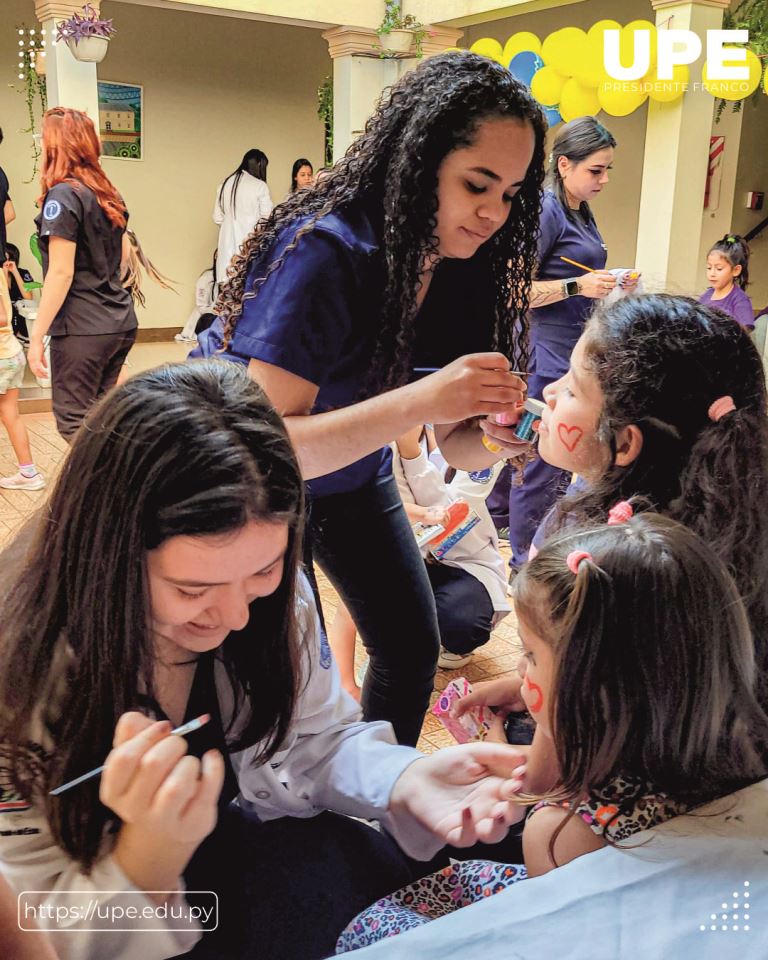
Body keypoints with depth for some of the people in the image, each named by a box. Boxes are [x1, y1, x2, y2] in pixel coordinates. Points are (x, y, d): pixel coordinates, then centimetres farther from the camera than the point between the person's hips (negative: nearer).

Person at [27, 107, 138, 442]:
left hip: (83, 330, -8)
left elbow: (61, 273, -16)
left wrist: (36, 336, -13)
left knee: (74, 422, 0)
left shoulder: (63, 195, -12)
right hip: (122, 323, 8)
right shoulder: (108, 193, 12)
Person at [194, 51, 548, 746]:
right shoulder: (324, 253, -34)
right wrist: (418, 401, -47)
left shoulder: (470, 267, -14)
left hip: (351, 474, 7)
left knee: (413, 647, 11)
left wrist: (504, 433, -33)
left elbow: (457, 444, -10)